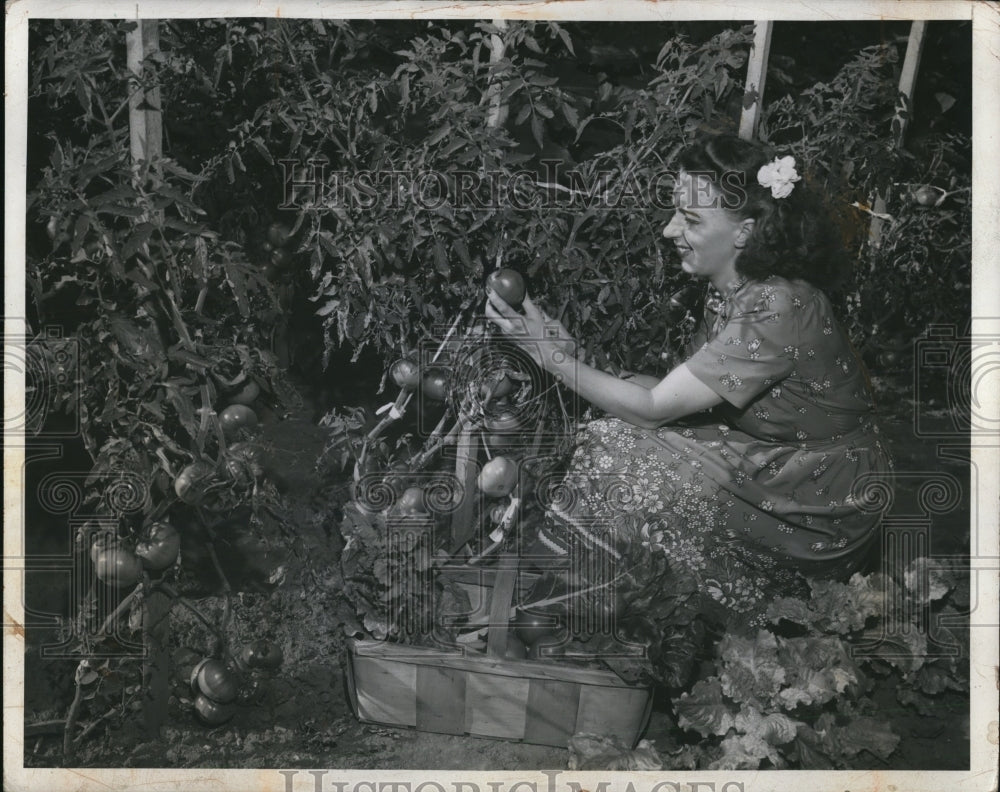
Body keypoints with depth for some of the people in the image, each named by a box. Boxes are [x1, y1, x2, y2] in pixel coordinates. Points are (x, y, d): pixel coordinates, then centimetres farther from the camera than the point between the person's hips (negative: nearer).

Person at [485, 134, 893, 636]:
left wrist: (557, 360, -20)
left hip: (823, 514, -9)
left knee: (619, 452, -18)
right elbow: (679, 395, 2)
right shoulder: (731, 290, 1)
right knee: (620, 424, -2)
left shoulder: (775, 310, -28)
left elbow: (656, 407, -24)